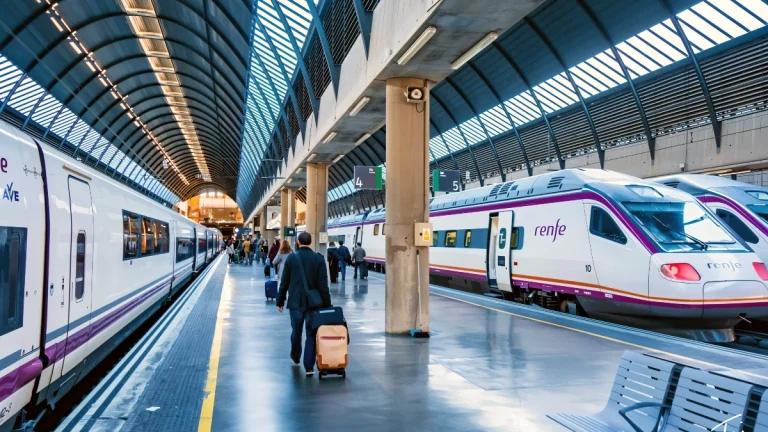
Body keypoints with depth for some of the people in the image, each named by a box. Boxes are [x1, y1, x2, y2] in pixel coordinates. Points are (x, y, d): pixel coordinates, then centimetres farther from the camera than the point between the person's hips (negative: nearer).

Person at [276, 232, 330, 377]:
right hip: (313, 302, -1)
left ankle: (295, 358, 39)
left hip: (295, 302, 1)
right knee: (311, 334, 3)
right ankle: (309, 367, -1)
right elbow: (323, 284, -6)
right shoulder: (318, 259, -4)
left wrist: (280, 301, 10)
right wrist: (327, 304, -1)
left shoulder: (291, 258, -2)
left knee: (296, 331, 18)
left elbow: (284, 282, 1)